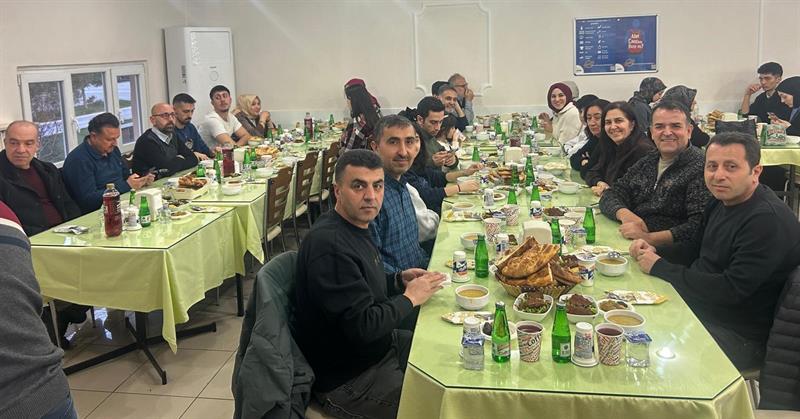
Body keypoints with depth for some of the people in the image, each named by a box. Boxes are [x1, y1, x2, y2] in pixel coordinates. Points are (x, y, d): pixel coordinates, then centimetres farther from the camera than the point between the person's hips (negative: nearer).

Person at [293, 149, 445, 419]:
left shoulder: (355, 226, 3)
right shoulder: (329, 246, -29)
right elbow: (362, 327, -30)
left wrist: (398, 280, 1)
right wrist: (410, 298, -17)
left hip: (376, 346, 10)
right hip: (346, 380, -10)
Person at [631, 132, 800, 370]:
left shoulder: (769, 220, -24)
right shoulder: (722, 203, 6)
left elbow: (732, 290, -29)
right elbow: (695, 249, 20)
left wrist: (660, 267, -21)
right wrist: (654, 252, -1)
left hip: (738, 336, -9)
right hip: (697, 307, 9)